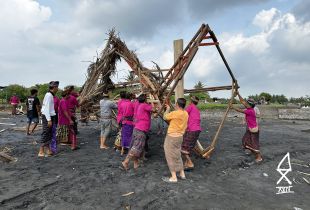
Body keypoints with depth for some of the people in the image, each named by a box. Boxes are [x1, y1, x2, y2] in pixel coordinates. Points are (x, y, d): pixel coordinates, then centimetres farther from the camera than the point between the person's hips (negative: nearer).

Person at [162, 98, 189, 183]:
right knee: (177, 155, 21)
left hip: (172, 137, -8)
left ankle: (174, 177, 10)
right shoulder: (185, 113, 2)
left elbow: (165, 117, -5)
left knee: (171, 157, 3)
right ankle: (182, 174, 29)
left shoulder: (175, 113, -22)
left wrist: (168, 109, 10)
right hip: (180, 137, 8)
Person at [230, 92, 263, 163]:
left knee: (254, 143, 0)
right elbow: (242, 101, 4)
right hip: (249, 129, 10)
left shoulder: (250, 111, -26)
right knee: (245, 140, 17)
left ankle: (259, 157, 14)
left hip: (254, 129, -10)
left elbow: (240, 110, -24)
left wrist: (233, 107, -15)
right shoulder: (249, 109, -1)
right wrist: (238, 94, 4)